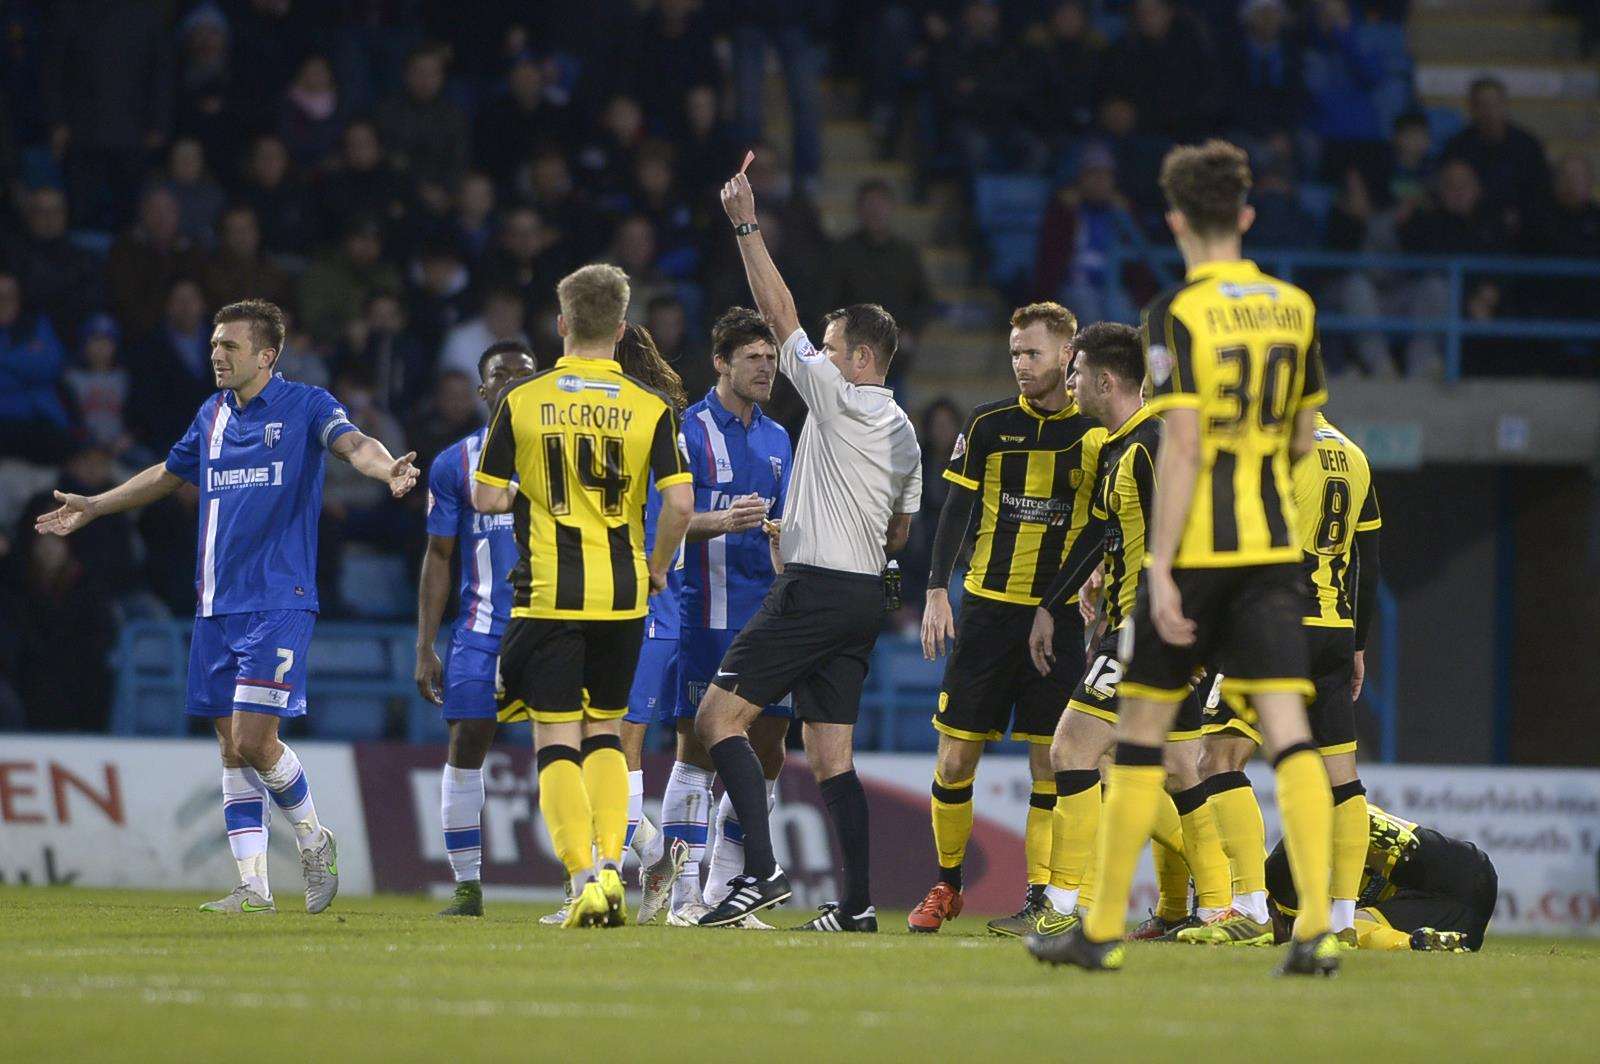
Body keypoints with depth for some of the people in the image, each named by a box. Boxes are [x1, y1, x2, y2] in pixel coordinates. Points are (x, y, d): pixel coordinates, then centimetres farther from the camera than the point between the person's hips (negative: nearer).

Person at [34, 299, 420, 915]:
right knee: (232, 749, 5)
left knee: (254, 741, -13)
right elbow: (168, 475, 30)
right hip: (216, 607, 7)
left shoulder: (305, 406, -4)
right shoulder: (213, 415, 14)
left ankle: (313, 840, 12)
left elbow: (352, 443, -22)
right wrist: (92, 508, 37)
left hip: (278, 603, -7)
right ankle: (254, 886, 10)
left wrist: (386, 468, -45)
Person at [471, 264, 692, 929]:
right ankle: (610, 865, 5)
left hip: (548, 594, -2)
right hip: (621, 595, 2)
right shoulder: (650, 408, -2)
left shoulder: (523, 402, -4)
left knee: (557, 743, 2)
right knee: (605, 731, 18)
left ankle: (583, 877, -11)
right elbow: (680, 503, -8)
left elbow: (487, 499, -3)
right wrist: (657, 569, 9)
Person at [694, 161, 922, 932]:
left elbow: (779, 314, -10)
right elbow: (900, 533, 23)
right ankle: (857, 904, 2)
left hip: (813, 588, -9)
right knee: (831, 755, 9)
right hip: (864, 594, 9)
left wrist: (746, 226, -8)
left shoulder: (840, 399, -8)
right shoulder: (903, 433, 16)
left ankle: (761, 870, -21)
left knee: (719, 716, -8)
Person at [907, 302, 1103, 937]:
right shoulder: (989, 424, 3)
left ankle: (1042, 900, 0)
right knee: (955, 758, 0)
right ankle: (946, 885, 17)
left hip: (1060, 615, -1)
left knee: (1051, 763, -4)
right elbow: (956, 510, 5)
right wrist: (937, 591, -3)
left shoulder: (1094, 433, 1)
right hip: (987, 605, 1)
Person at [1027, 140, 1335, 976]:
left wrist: (1159, 569, -16)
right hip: (1272, 547, 4)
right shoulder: (1294, 308, 7)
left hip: (1194, 549, -4)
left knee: (1141, 733, 7)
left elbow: (1182, 446, -16)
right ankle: (1317, 926, -17)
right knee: (1289, 733, -3)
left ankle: (1103, 930, 14)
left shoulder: (1176, 314, -10)